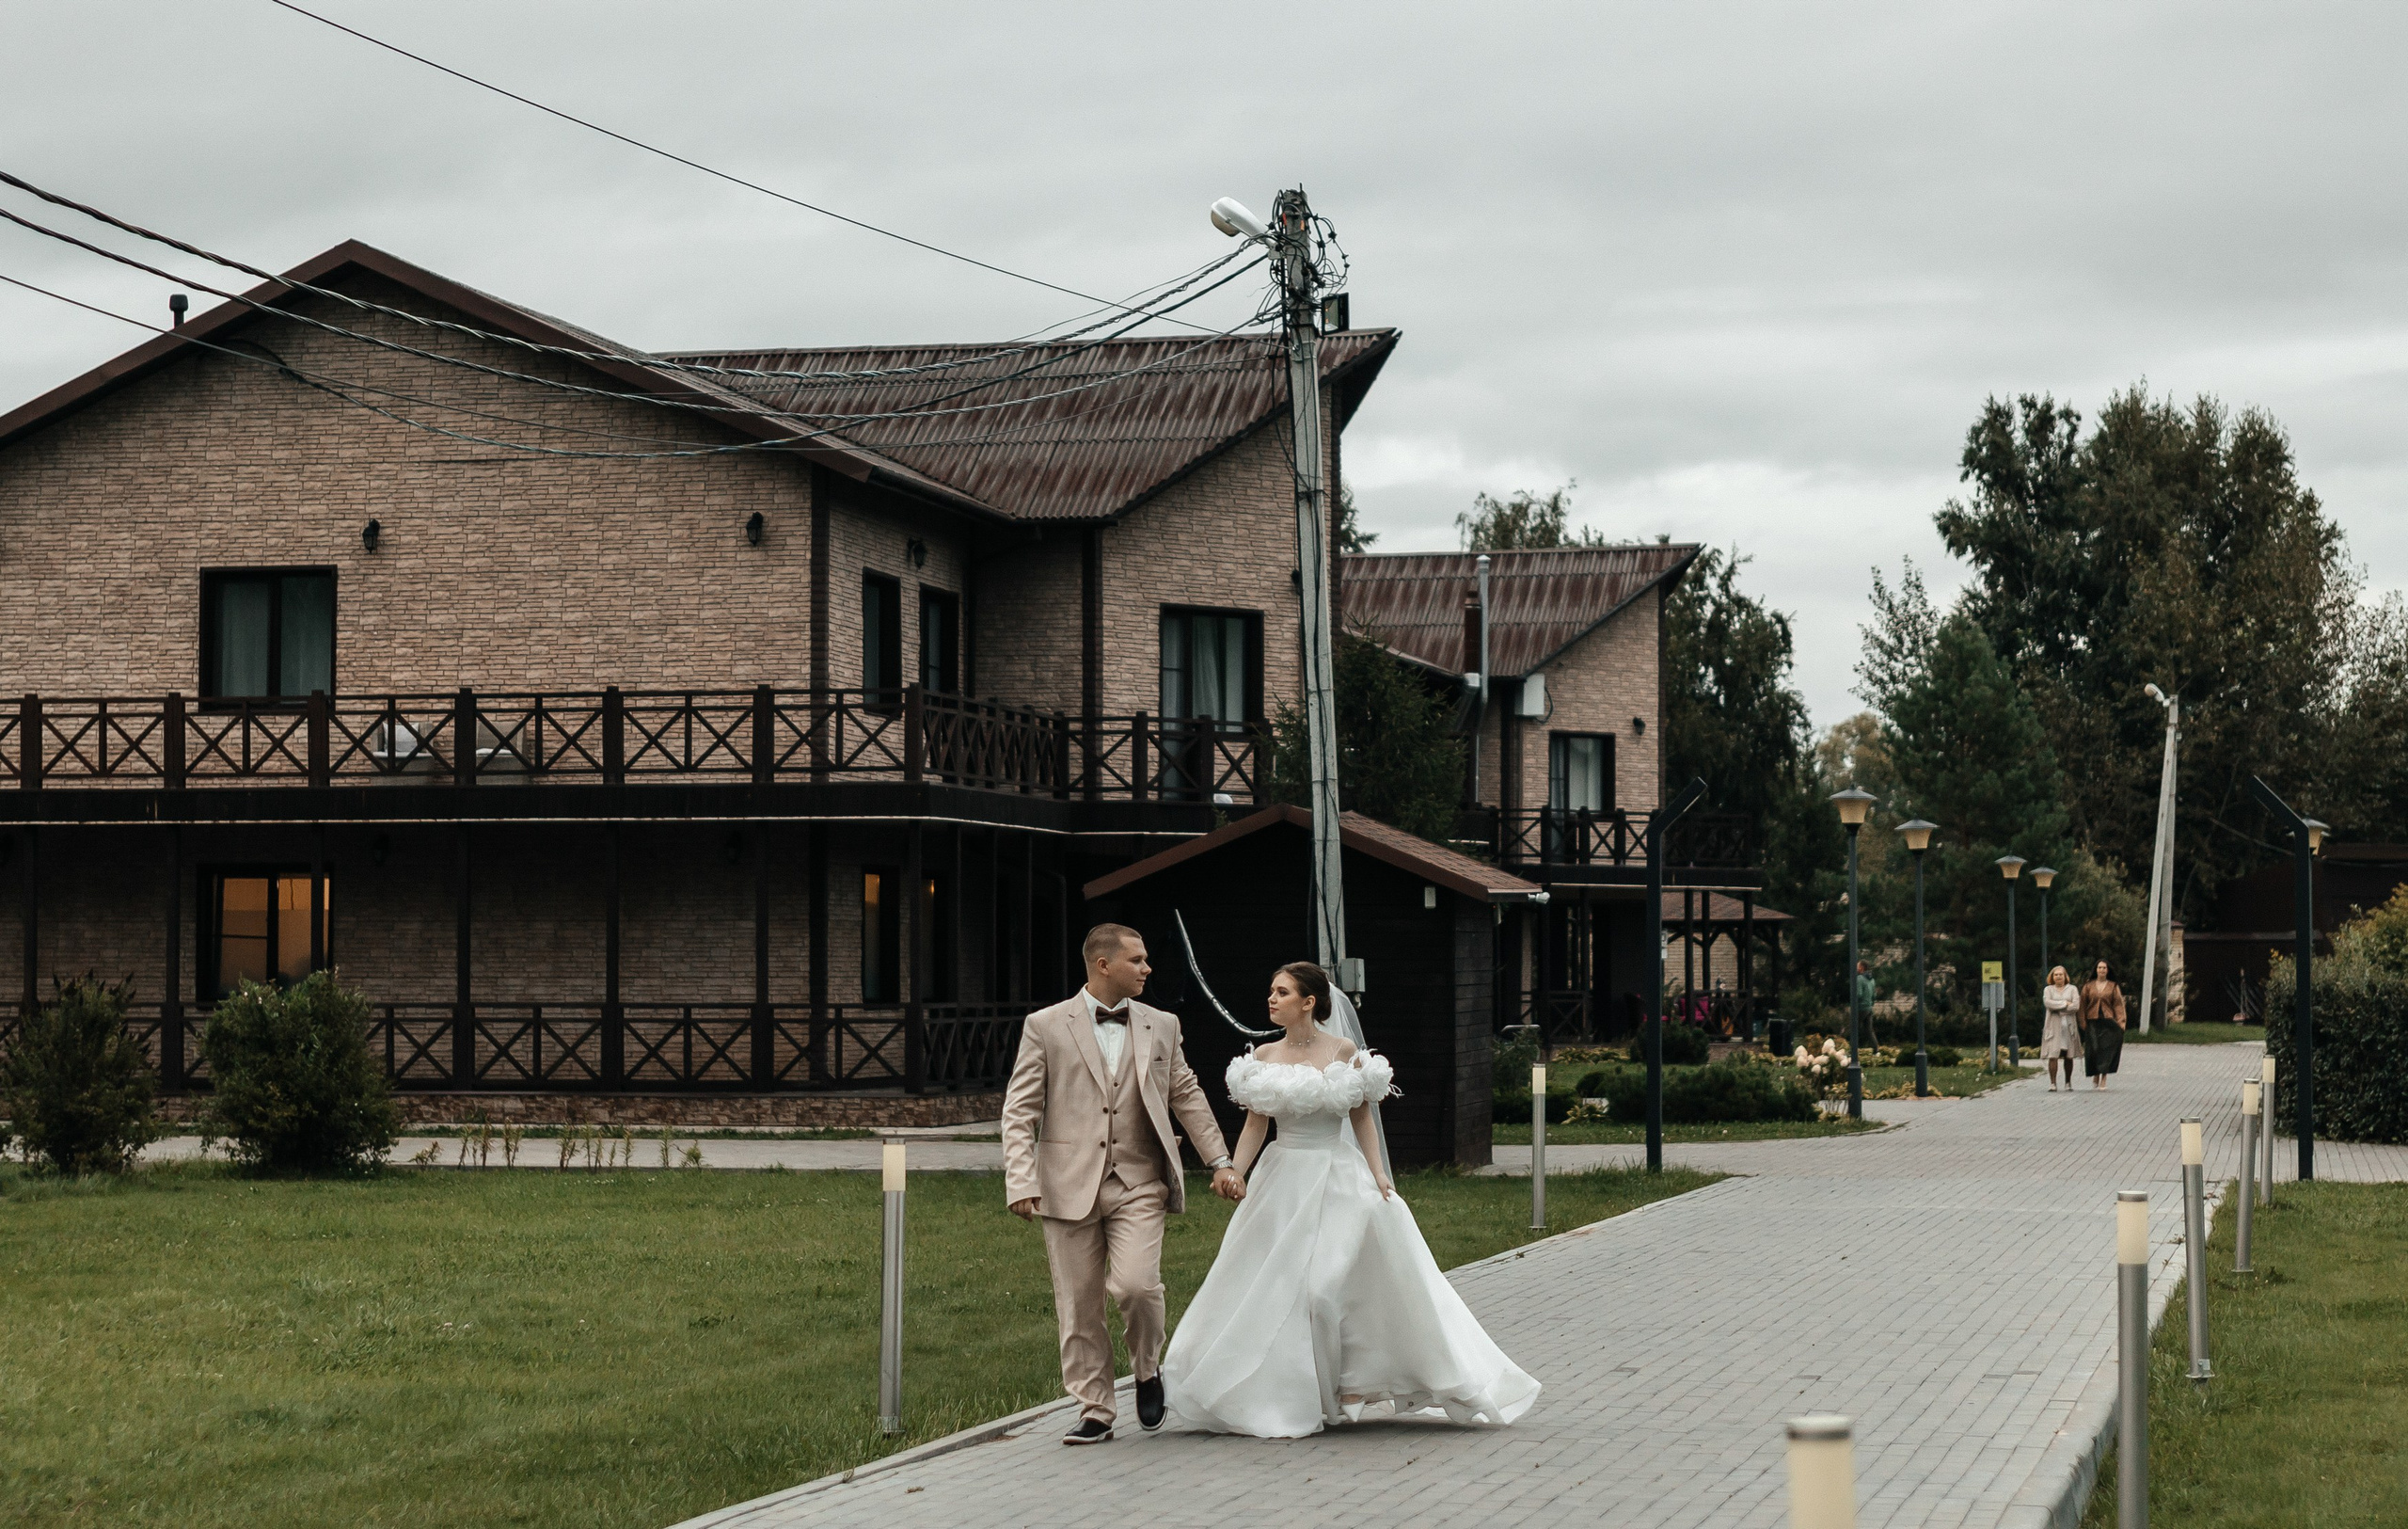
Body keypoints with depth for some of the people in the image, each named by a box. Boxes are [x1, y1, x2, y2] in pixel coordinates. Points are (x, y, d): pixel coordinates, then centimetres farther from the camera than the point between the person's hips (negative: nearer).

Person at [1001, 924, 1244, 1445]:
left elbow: (1187, 1097, 21)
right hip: (1070, 1185, -1)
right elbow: (1020, 1110, -1)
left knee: (1135, 1284, -18)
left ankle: (1148, 1369, 10)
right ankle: (1094, 1412, 13)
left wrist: (1220, 1161, 17)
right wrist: (1021, 1181, -11)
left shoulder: (1161, 1026, 12)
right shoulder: (1046, 1027, 2)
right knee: (1079, 1306, 2)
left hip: (1139, 1184, 1)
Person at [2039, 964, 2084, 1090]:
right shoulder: (2048, 990, 11)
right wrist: (2065, 1003, -7)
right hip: (2053, 1026, -1)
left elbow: (2076, 1006, -3)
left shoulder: (2072, 989, 10)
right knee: (2053, 1055, -11)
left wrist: (2057, 1008, -6)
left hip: (2069, 1025, 1)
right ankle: (2052, 1083, -14)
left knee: (2069, 1057, 3)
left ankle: (2068, 1082, 15)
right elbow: (2047, 1003, -8)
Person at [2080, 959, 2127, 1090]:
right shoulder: (2088, 986, 9)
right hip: (2092, 1023, 0)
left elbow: (2118, 1005, 4)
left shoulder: (2113, 987, 8)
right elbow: (2083, 1005, 8)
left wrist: (2120, 1024, -6)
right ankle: (2095, 1074, 17)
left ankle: (2104, 1078, -3)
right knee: (2093, 1049, -5)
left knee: (2106, 1049, -7)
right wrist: (2083, 1023, -1)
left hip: (2108, 1022, 0)